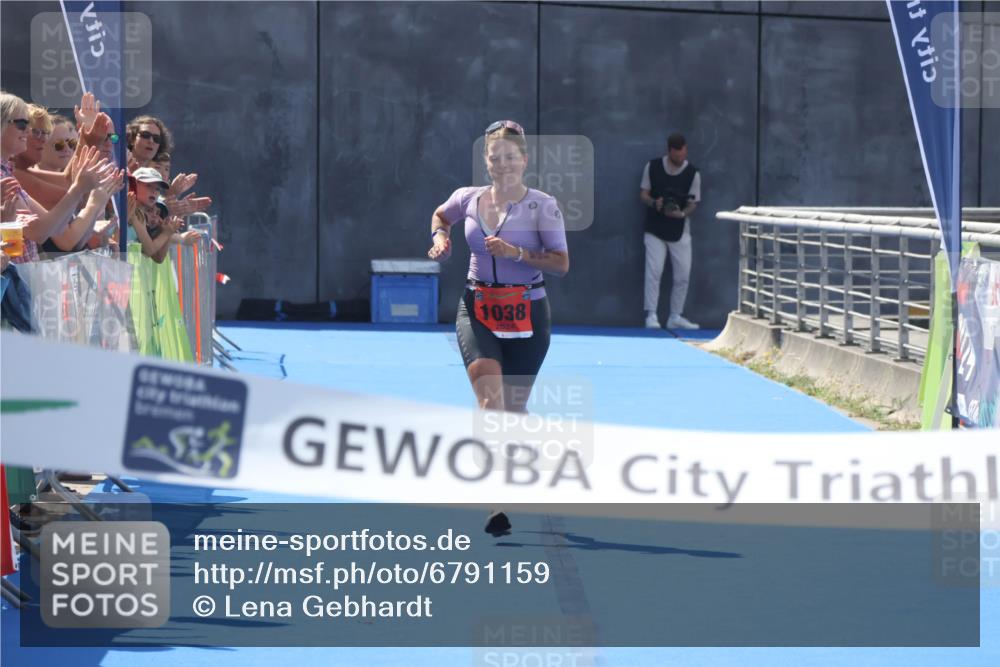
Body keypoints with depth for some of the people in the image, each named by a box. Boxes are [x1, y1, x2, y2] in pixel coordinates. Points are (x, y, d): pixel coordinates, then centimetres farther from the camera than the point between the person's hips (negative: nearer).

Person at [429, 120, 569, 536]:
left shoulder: (542, 205, -6)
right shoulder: (468, 199, 4)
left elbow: (561, 263, -9)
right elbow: (440, 215, 27)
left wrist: (516, 253, -20)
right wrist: (439, 236, 7)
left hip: (526, 312, -1)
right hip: (477, 308, 1)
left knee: (513, 406, 8)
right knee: (489, 394, -20)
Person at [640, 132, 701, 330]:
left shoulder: (692, 173, -6)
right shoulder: (652, 167, -4)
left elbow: (693, 203, -3)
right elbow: (643, 194, 3)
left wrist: (682, 213, -24)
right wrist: (654, 203, -19)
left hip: (680, 230, 1)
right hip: (655, 229, -1)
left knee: (683, 275, 3)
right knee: (653, 271, -10)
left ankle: (675, 317, 15)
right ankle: (651, 316, -6)